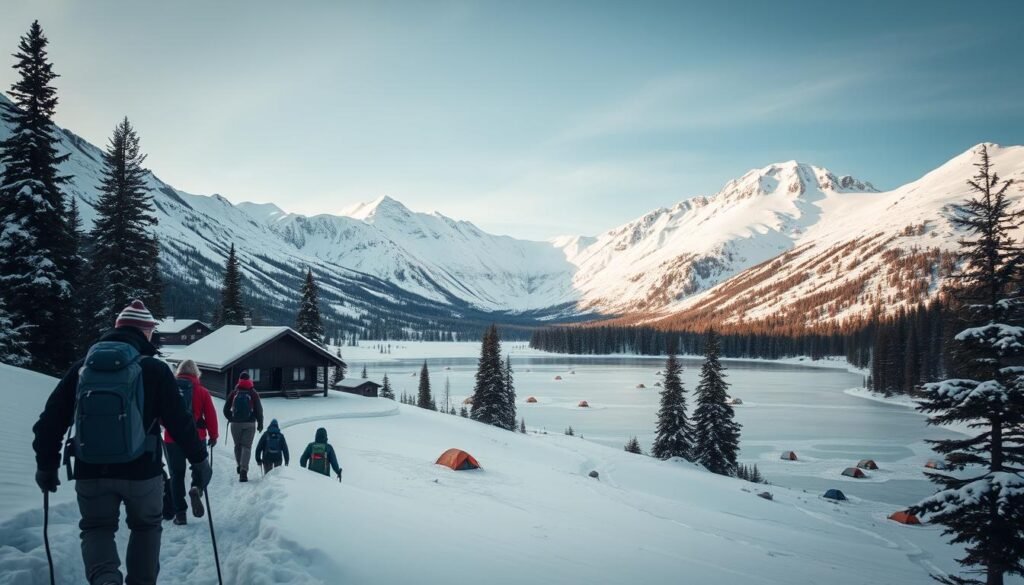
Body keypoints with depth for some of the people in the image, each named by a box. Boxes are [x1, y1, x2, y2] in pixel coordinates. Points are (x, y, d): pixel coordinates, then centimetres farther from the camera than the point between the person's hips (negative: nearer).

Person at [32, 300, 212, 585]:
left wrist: (46, 465, 17)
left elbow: (50, 420, 6)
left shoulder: (81, 368, 4)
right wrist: (199, 460, 3)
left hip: (91, 473, 2)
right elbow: (180, 421, -8)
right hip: (142, 471, -1)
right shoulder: (154, 369, -6)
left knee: (97, 527, 16)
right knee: (146, 526, 22)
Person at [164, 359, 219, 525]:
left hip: (171, 439, 1)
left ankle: (180, 513, 9)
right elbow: (210, 415, -3)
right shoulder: (202, 391, -4)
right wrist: (213, 435, 9)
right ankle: (196, 489, -14)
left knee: (177, 475, 11)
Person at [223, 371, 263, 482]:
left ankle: (239, 465, 24)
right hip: (250, 424, -1)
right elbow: (259, 410, -2)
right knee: (246, 446, -3)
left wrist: (230, 419, 23)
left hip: (235, 424, 1)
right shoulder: (253, 393, -2)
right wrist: (260, 424, 8)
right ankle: (243, 470, -16)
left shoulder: (234, 393, 1)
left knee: (237, 445, 18)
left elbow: (226, 409, 5)